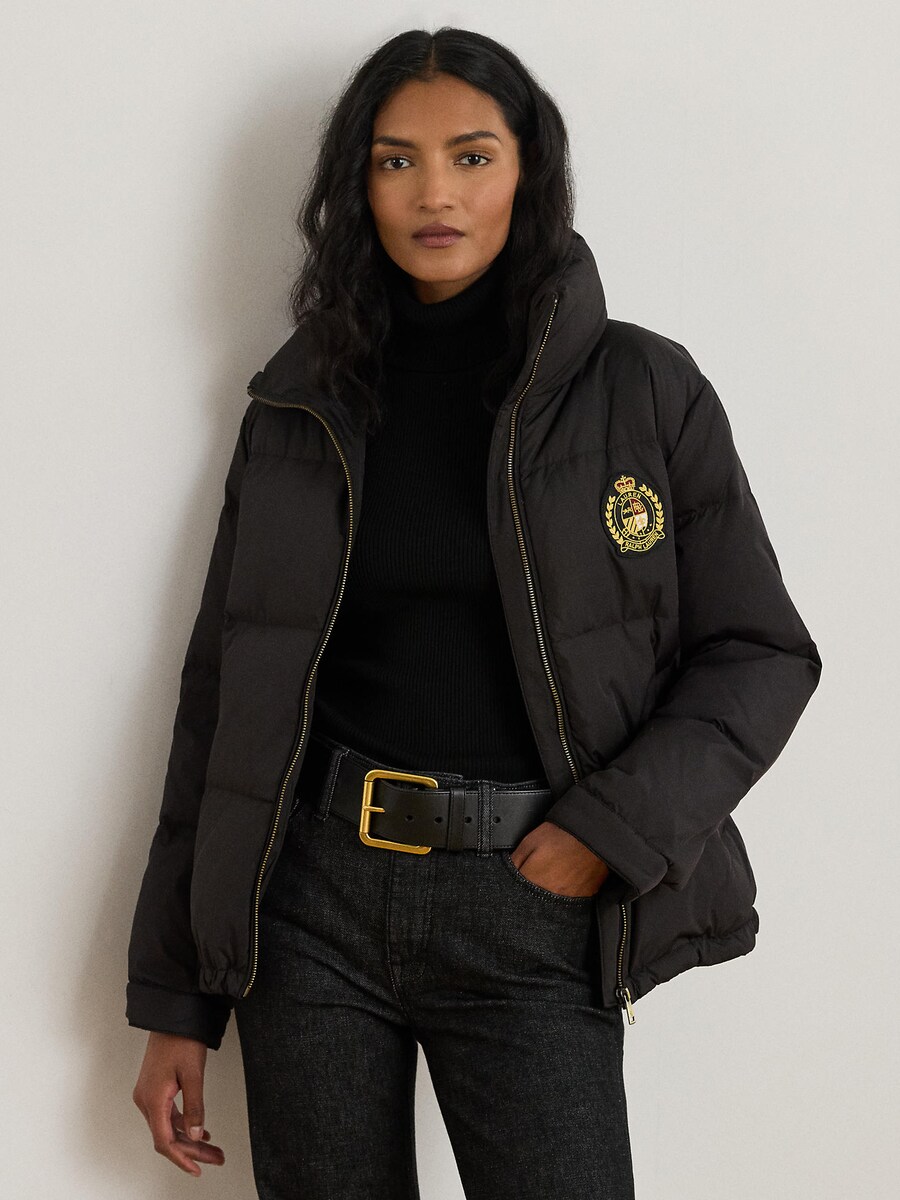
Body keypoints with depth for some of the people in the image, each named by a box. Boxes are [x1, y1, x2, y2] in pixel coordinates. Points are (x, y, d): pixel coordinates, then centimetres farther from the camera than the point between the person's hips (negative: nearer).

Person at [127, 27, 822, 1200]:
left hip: (529, 911, -2)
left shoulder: (644, 391, 2)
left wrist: (613, 826, -13)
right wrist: (174, 1001, 7)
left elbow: (760, 653, 3)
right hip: (314, 894, 2)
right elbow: (221, 694, 9)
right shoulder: (301, 407, 8)